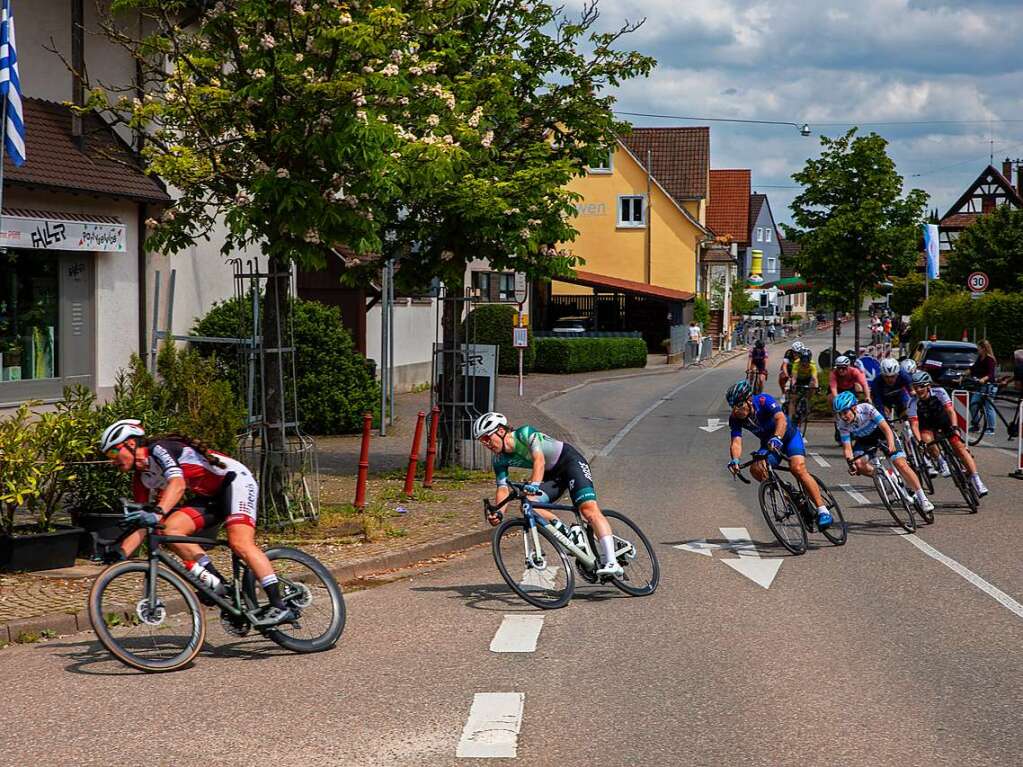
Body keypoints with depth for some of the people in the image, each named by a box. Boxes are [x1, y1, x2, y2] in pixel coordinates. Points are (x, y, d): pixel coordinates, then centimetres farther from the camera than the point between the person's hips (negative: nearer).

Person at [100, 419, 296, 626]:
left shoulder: (159, 449, -17)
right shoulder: (142, 479, 8)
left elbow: (178, 484, -34)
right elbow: (142, 523, 7)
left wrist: (157, 513, -49)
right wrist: (120, 554, -6)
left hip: (235, 480, -8)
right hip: (210, 497, 8)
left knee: (240, 543, -26)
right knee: (169, 529, -14)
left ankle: (280, 607, -29)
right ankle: (214, 581, -15)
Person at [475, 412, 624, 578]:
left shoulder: (525, 433, -24)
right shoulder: (499, 461, -5)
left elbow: (539, 460, -37)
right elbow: (502, 488, -11)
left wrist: (533, 485, -55)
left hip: (570, 461, -7)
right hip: (552, 474, 7)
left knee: (589, 509, -25)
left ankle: (612, 563, -35)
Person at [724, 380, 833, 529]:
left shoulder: (764, 401, -30)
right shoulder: (735, 418, -18)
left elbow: (781, 419, -45)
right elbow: (736, 441, -28)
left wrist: (777, 438, -64)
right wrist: (735, 460, -49)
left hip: (789, 437, -5)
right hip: (768, 444, 5)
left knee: (798, 469, -27)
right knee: (755, 469, -22)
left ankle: (822, 510, -22)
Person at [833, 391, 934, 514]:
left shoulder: (866, 409, -32)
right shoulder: (842, 423, -23)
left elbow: (886, 428, -37)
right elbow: (847, 447, -21)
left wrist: (891, 444, -54)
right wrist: (850, 462, -41)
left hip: (880, 433, -3)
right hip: (864, 439, 3)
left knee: (900, 463, -17)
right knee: (858, 464, -25)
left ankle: (922, 498, -7)